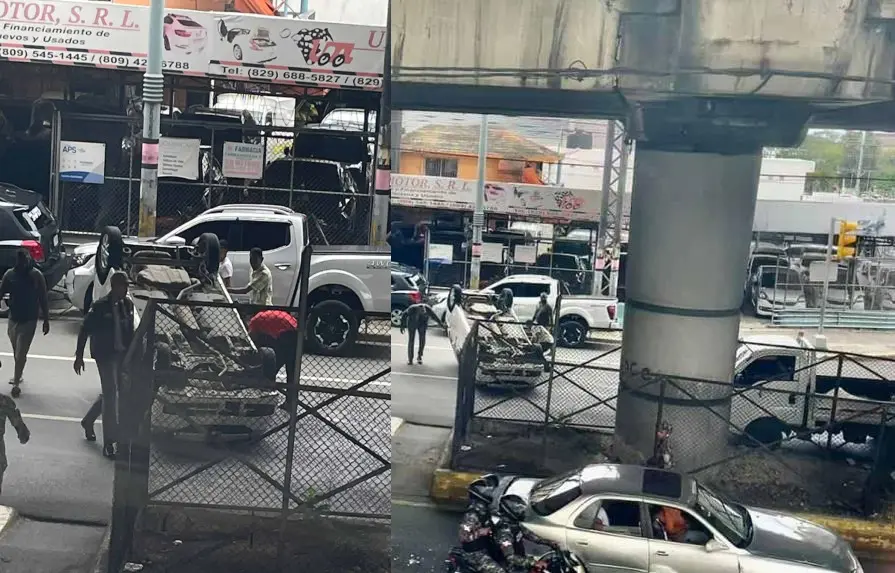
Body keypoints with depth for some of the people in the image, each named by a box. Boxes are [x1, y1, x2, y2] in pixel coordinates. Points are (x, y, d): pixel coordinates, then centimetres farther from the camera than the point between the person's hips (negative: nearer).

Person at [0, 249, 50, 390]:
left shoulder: (36, 275, -12)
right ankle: (17, 377, 36)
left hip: (29, 320, -4)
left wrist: (46, 320, -4)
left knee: (20, 354, -3)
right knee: (17, 352, 18)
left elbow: (43, 299, -6)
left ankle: (16, 381, 9)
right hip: (13, 319, 4)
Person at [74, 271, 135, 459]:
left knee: (110, 393, 17)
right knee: (111, 394, -8)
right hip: (105, 355, -6)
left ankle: (88, 421, 42)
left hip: (123, 355, 6)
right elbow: (84, 331, -7)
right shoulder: (100, 306, -12)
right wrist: (79, 356, -8)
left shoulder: (128, 304, 4)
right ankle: (109, 441, -3)